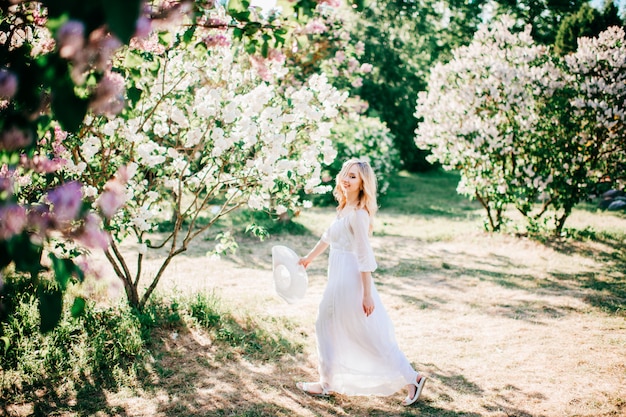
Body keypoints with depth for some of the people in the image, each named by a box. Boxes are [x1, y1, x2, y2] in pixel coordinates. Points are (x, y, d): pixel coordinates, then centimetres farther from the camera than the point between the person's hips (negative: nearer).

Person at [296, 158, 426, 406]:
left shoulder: (358, 213, -21)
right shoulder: (344, 207, 8)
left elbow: (364, 256, -22)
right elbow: (329, 237, 24)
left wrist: (367, 294, -22)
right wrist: (309, 257, 37)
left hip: (350, 280, -9)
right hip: (338, 279, 9)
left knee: (372, 336, 1)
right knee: (326, 327, 17)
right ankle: (327, 383, 27)